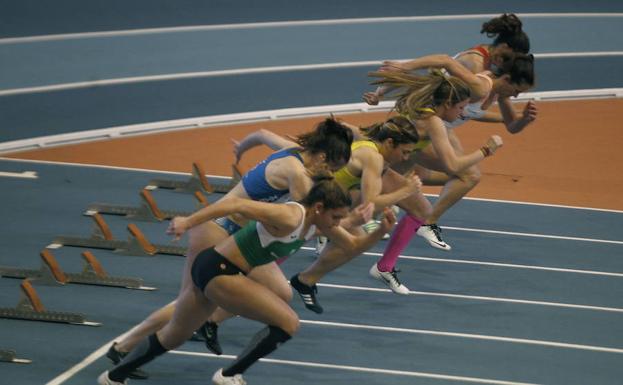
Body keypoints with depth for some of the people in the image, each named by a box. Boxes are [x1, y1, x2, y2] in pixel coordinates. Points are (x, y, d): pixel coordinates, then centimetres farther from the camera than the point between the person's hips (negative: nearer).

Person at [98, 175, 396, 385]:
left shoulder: (317, 222, 4)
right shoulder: (290, 217, -24)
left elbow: (353, 245, 16)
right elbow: (238, 205, -28)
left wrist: (381, 232, -2)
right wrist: (189, 222, -33)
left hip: (210, 270, 9)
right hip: (218, 271, -9)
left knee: (173, 336, 24)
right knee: (288, 323, -10)